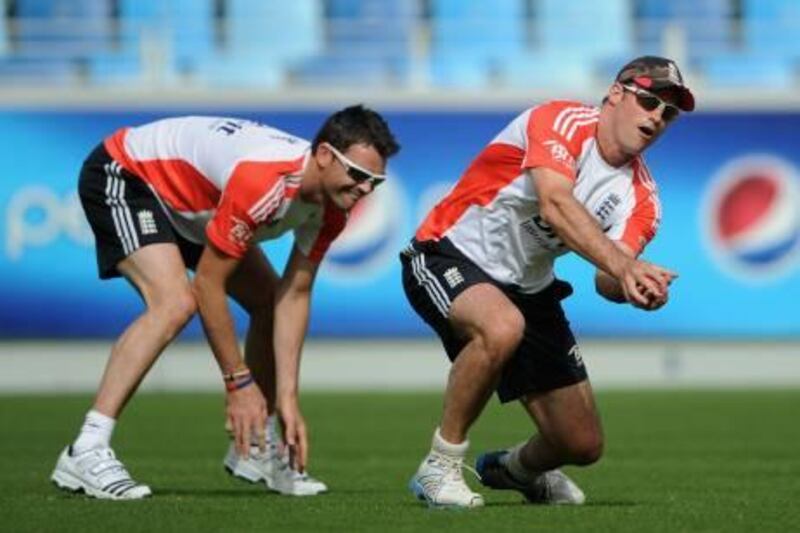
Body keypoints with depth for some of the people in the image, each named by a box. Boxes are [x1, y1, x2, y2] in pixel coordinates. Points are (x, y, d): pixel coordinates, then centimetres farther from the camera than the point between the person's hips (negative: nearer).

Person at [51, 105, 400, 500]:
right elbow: (208, 285, -30)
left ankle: (254, 449, 21)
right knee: (175, 302, -30)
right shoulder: (263, 182, -38)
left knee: (268, 301, 7)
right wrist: (238, 382, -24)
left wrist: (286, 398, -14)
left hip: (190, 205, 10)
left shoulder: (330, 207, -13)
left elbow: (293, 297, -9)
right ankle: (85, 452, -32)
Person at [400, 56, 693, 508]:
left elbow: (607, 281, -20)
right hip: (453, 255, -7)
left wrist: (633, 287, -44)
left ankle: (515, 468, 41)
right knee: (503, 327, -42)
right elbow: (555, 204, -38)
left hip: (528, 290, 7)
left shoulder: (640, 197, -2)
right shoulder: (562, 121, -19)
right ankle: (440, 467, -23)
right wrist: (623, 265, -50)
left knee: (583, 444, 3)